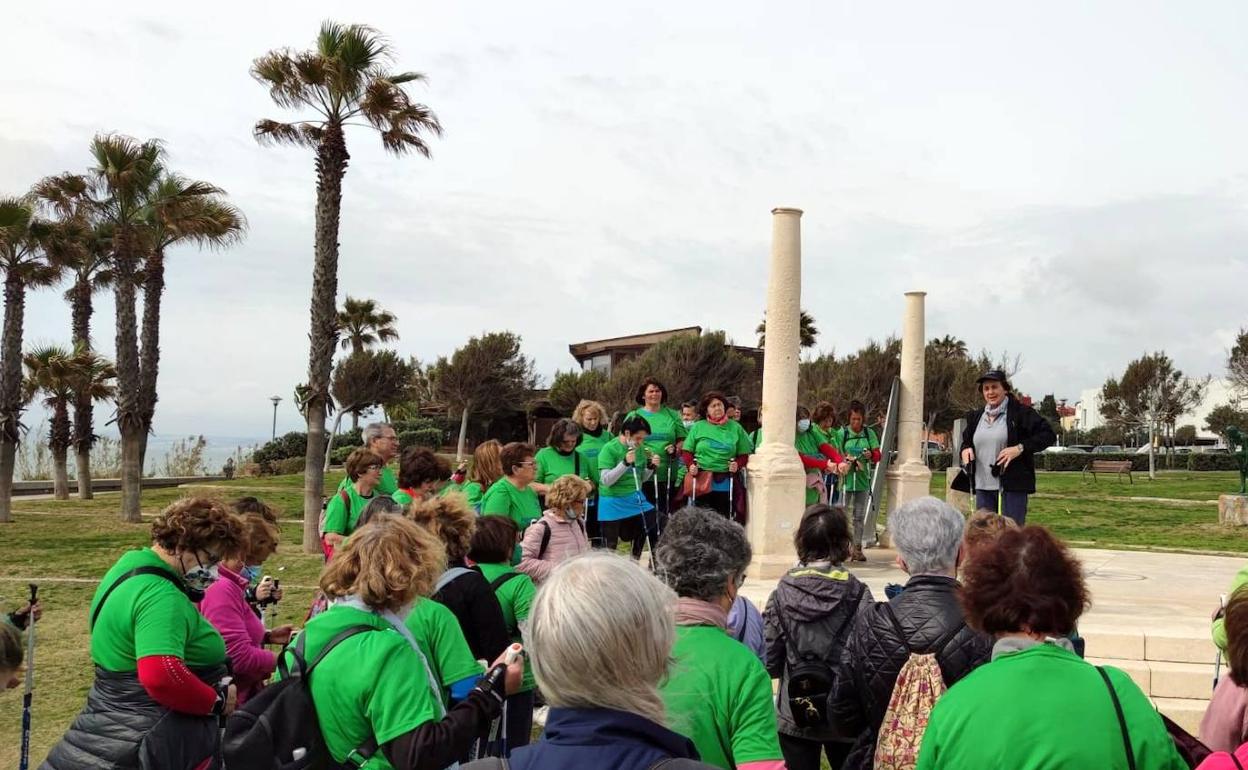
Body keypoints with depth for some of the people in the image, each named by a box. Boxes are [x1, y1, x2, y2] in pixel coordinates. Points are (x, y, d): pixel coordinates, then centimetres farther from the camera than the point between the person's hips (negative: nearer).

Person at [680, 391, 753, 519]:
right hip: (701, 480, -1)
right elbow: (687, 451, 9)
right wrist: (690, 465, -9)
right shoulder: (698, 427, 7)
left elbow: (744, 454, 10)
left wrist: (737, 464, -9)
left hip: (726, 482, 1)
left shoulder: (735, 427, 8)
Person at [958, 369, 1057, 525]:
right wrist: (965, 449, 4)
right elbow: (966, 440, 29)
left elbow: (1049, 435, -9)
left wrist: (1020, 448, -20)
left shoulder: (1020, 412, -4)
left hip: (1012, 487, -6)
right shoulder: (976, 417, 14)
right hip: (983, 487, 6)